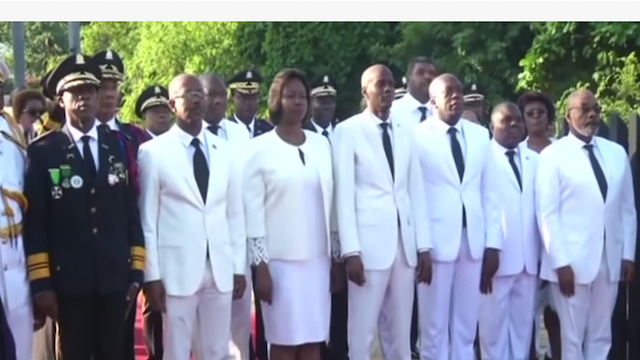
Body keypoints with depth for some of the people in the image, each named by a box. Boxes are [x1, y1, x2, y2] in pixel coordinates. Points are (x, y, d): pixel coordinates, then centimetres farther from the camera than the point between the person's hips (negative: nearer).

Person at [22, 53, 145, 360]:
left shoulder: (119, 146, 8)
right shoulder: (42, 151, -2)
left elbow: (132, 212, 8)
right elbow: (34, 221, -5)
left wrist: (136, 270, 4)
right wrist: (41, 282, -9)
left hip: (115, 278, 3)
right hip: (68, 281, -3)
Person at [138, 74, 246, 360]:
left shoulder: (223, 151, 9)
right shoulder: (153, 152, -3)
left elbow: (235, 214, 11)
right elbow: (147, 219, -4)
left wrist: (239, 267, 8)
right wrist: (152, 274, -8)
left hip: (221, 270, 4)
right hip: (177, 270, -4)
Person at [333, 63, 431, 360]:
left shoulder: (405, 131, 12)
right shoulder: (348, 130, -3)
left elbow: (416, 190, 12)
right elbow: (344, 194, -6)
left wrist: (424, 245, 7)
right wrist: (350, 251, -13)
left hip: (405, 242, 5)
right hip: (369, 243, -5)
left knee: (402, 331, 10)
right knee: (363, 331, -1)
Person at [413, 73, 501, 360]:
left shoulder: (480, 135, 11)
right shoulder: (418, 136, -4)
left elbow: (489, 192, 11)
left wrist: (493, 242, 5)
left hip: (474, 241, 4)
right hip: (436, 241, -4)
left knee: (466, 326, 9)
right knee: (434, 326, 3)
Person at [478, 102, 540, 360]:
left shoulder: (534, 160, 14)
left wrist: (544, 255, 7)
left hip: (528, 258, 5)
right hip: (496, 258, -5)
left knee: (523, 324, 10)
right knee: (494, 325, 1)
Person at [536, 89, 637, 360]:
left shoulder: (617, 153, 9)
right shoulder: (552, 155, -4)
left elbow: (628, 208, 11)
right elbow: (547, 214, -8)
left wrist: (628, 254, 6)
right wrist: (560, 262, -13)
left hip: (611, 261, 4)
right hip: (571, 262, -4)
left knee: (601, 336, 11)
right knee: (572, 337, 5)